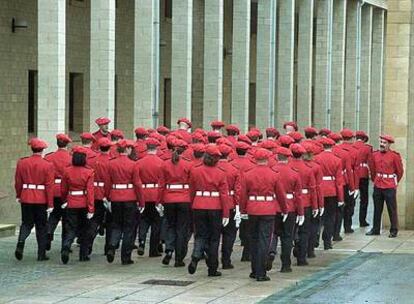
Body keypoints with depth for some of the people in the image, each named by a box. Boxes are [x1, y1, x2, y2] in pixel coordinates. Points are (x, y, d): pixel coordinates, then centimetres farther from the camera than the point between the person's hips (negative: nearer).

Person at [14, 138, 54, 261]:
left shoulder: (22, 163, -1)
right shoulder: (47, 165, -9)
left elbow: (18, 182, 6)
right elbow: (49, 186, -9)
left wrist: (18, 196, 21)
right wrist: (50, 204, -5)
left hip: (26, 199, 2)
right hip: (41, 200, -2)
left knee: (26, 223, 14)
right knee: (41, 226, 8)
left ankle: (20, 244, -12)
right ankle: (41, 254, 10)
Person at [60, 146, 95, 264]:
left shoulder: (67, 171, -3)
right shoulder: (89, 172, -10)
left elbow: (63, 189, 6)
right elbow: (90, 191, -14)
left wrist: (64, 201, 24)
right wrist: (91, 209, -13)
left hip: (71, 204, 1)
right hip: (84, 204, -1)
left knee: (70, 229, 3)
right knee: (85, 230, 14)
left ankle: (65, 248, -23)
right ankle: (83, 255, 18)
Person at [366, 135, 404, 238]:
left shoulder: (395, 156, -9)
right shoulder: (375, 155, 3)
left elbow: (400, 171, 2)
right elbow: (372, 169, 17)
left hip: (390, 187, -4)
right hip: (377, 186, 4)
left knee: (392, 209, 1)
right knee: (377, 209, 11)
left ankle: (394, 231, 9)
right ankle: (375, 229, 20)